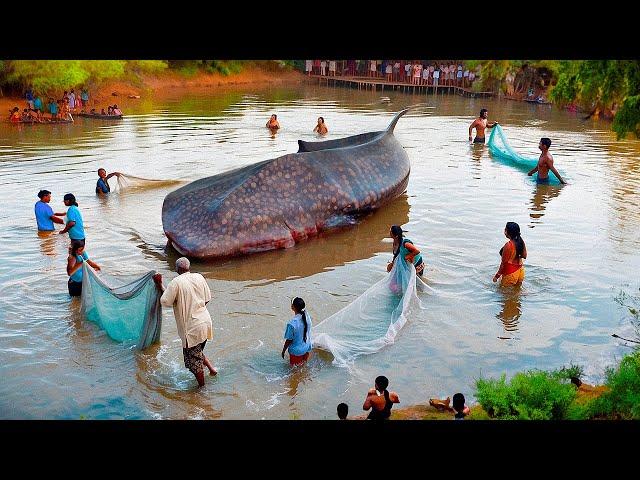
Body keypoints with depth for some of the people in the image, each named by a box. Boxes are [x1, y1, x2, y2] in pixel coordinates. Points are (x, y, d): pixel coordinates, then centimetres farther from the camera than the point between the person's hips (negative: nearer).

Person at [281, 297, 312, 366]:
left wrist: (283, 350, -4)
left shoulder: (292, 323, -33)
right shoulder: (307, 316, -14)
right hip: (307, 349, 6)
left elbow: (289, 340, -19)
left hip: (296, 351, -6)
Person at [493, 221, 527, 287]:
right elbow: (524, 256, 9)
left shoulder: (508, 245, -25)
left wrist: (497, 276, -9)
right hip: (520, 271, 8)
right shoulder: (521, 242, -3)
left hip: (510, 273, -8)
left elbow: (504, 263, -18)